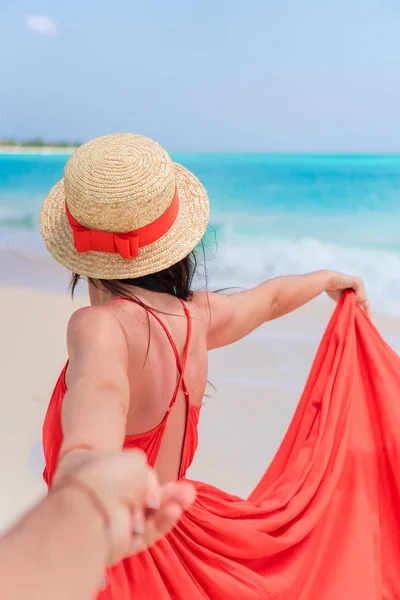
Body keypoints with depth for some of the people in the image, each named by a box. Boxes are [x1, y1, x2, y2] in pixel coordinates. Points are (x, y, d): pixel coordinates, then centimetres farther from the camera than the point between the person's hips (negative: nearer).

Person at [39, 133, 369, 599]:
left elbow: (101, 386, -51)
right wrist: (331, 278, 34)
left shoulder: (101, 325, -28)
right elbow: (272, 297, 13)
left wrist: (85, 462, -74)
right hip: (176, 536, 6)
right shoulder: (197, 317, -7)